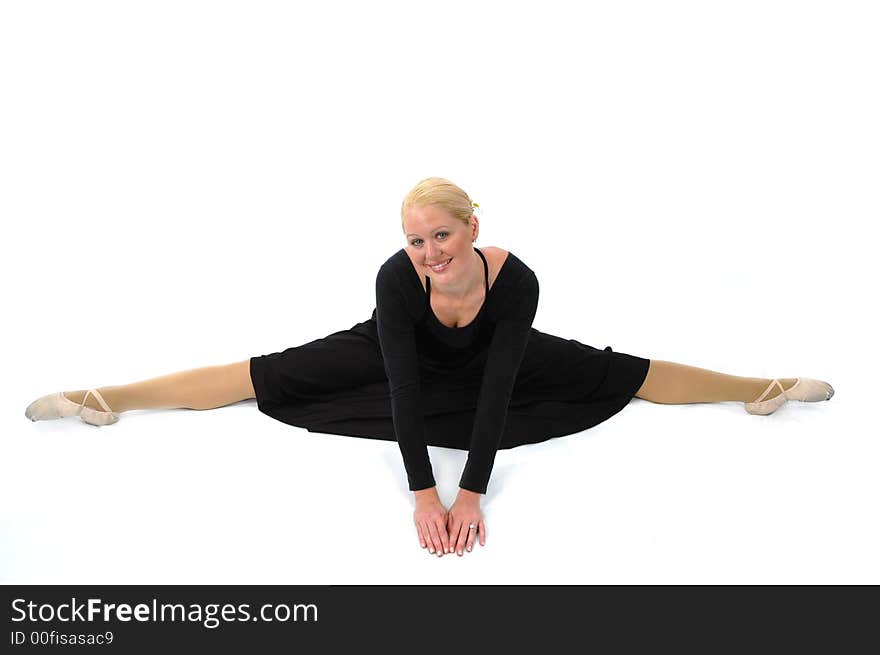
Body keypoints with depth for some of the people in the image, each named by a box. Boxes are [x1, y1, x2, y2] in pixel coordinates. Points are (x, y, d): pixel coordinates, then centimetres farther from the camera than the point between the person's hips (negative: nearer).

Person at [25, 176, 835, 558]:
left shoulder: (515, 279, -39)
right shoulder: (397, 277, -39)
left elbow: (498, 392, -39)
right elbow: (404, 386, -41)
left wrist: (472, 493, -41)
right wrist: (423, 493, -44)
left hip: (488, 359, 1)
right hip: (405, 352, 0)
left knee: (612, 375, 0)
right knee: (276, 375, -5)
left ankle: (764, 386, 19)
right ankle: (107, 398, 3)